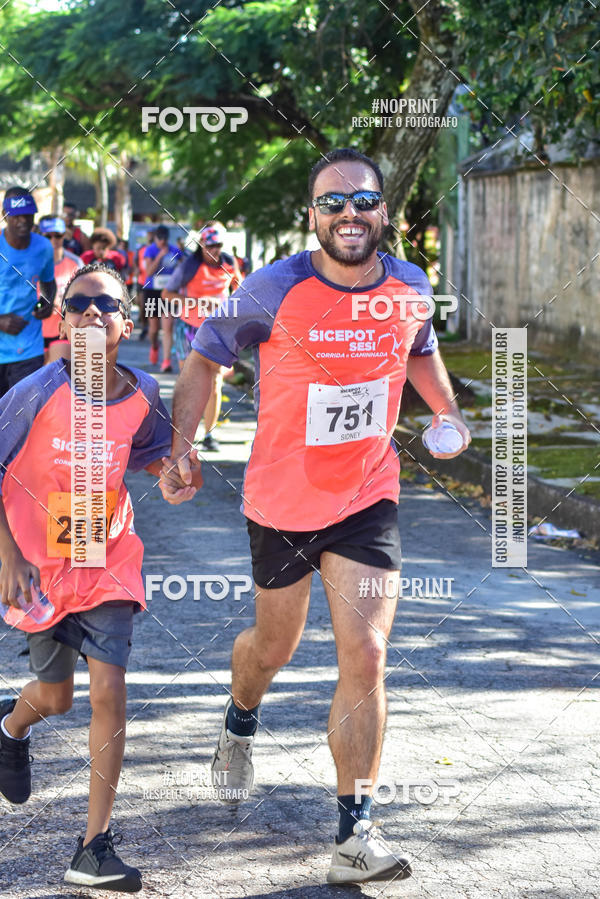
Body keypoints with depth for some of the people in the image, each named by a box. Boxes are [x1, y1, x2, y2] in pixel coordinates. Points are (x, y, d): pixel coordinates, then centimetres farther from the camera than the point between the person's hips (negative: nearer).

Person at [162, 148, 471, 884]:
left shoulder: (410, 289, -5)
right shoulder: (274, 291, -16)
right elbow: (204, 361, -4)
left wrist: (448, 412, 4)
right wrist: (180, 449, -15)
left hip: (368, 500, 1)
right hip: (280, 500, -1)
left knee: (365, 658, -10)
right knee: (274, 645, 17)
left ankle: (354, 836, -3)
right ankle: (239, 726, 54)